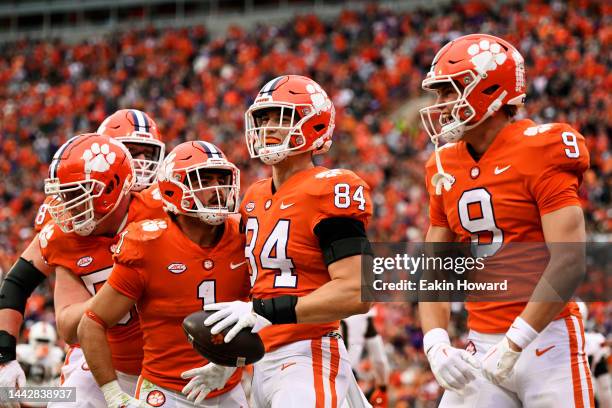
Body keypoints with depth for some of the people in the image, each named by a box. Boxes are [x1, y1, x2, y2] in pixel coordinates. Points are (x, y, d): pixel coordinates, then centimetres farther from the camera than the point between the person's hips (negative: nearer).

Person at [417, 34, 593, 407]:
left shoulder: (539, 152, -11)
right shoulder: (446, 169, 10)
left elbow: (570, 264, -18)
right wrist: (436, 344, -5)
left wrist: (511, 346, -19)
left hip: (546, 341, -6)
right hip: (482, 345, 6)